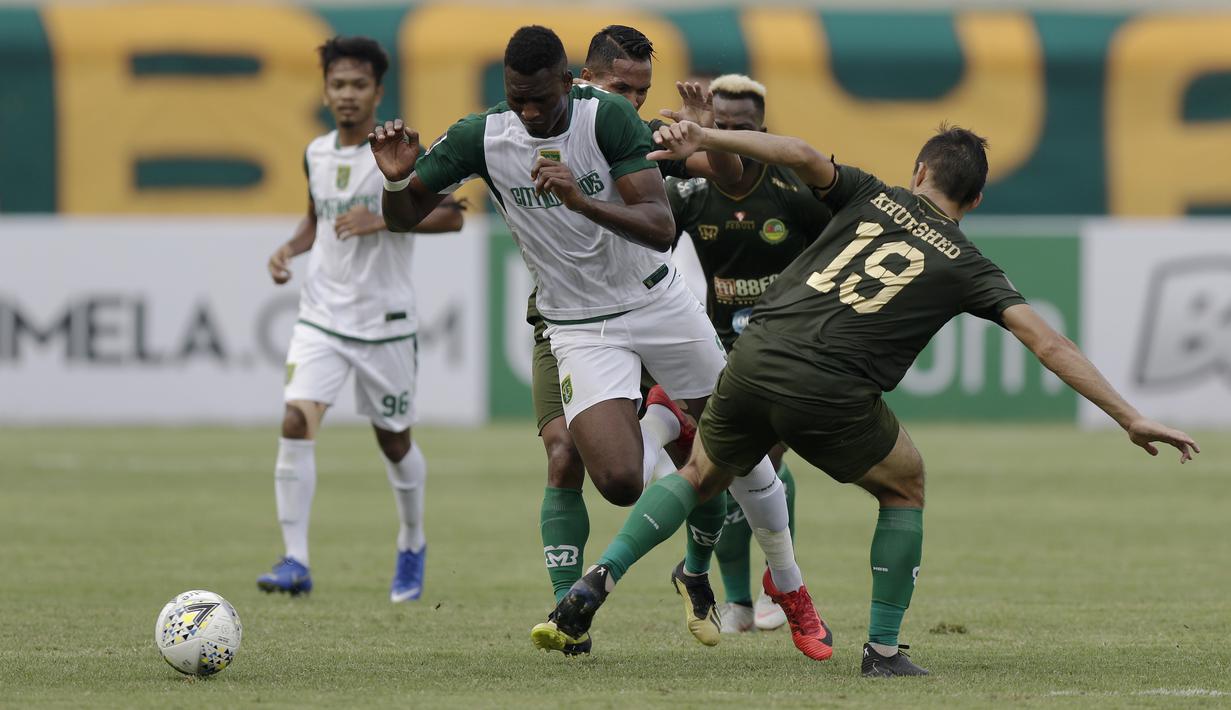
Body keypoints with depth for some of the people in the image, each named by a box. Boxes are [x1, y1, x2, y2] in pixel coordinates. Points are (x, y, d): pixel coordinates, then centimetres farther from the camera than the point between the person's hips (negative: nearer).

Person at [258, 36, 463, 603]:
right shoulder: (317, 153, 6)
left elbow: (451, 216, -11)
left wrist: (382, 220, -22)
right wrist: (291, 248, 3)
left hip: (384, 319, -3)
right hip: (321, 316, 3)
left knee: (394, 442, 11)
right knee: (296, 422, -17)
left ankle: (412, 546, 38)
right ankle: (295, 561, -18)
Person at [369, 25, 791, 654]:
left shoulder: (608, 117, -20)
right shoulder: (480, 138, -14)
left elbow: (662, 229, -26)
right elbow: (404, 218, -5)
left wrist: (582, 201, -42)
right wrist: (396, 180, -28)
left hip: (656, 298, 1)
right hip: (580, 328, -1)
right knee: (620, 481, -20)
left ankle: (697, 573, 37)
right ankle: (665, 421, 16)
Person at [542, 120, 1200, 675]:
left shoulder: (871, 197, 16)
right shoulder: (967, 266, 11)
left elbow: (801, 155, -1)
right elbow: (1046, 342, 4)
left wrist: (700, 137, 0)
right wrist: (1132, 418, 4)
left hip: (753, 359, 3)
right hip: (830, 395, -3)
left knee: (701, 475, 28)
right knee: (904, 489, 24)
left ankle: (601, 574, 12)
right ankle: (883, 648, 17)